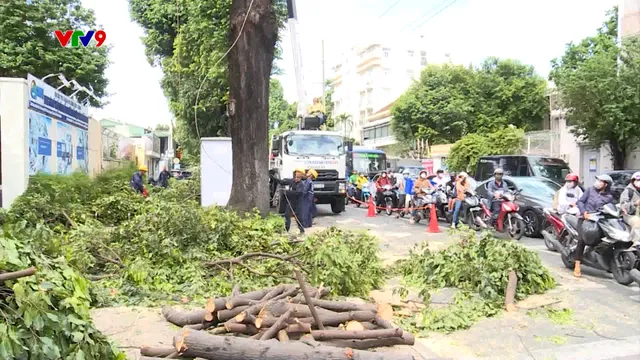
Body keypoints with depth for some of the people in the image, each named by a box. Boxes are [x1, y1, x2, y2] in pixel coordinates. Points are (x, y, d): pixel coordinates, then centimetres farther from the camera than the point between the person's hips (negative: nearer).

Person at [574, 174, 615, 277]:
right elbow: (580, 201, 4)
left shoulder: (609, 197, 9)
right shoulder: (591, 190, 7)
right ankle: (577, 266, -21)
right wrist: (584, 212, -10)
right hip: (585, 218, -2)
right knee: (582, 240, -21)